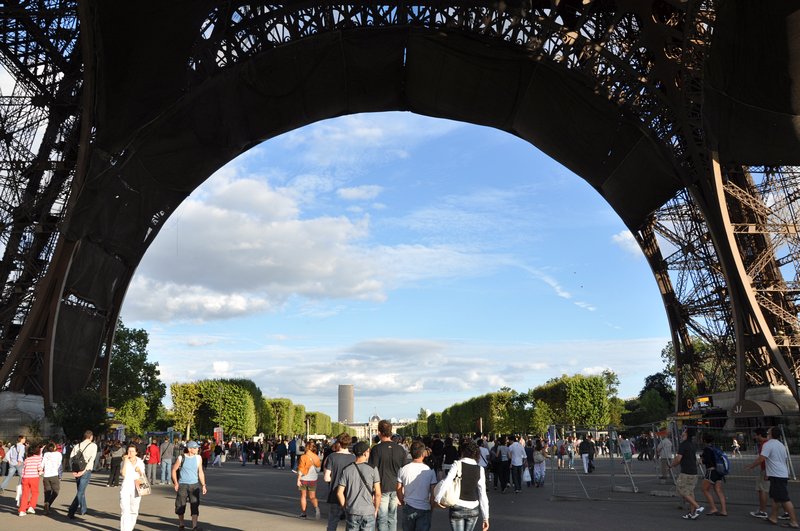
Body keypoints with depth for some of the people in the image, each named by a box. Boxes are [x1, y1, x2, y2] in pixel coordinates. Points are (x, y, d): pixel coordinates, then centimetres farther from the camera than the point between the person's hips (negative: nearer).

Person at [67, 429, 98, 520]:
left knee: (81, 490, 20)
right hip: (86, 471, -5)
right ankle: (71, 511, -15)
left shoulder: (77, 445, 11)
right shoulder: (93, 445, -2)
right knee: (80, 491, -4)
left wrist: (73, 470, -3)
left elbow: (71, 458, 1)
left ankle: (83, 509, 34)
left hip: (77, 471, 5)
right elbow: (92, 459, -13)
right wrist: (84, 470, -14)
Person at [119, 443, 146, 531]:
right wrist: (126, 461, -18)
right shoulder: (124, 462, -1)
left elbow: (143, 476, 10)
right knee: (125, 511, -14)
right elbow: (123, 474, -18)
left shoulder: (140, 462, 6)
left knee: (134, 511, 12)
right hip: (126, 488, -3)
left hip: (136, 488, 3)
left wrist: (139, 471, -10)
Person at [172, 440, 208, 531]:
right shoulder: (181, 458, -4)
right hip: (182, 485, -1)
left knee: (195, 505, -6)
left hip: (194, 485, 1)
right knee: (181, 505, 5)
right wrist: (176, 483, -3)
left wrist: (203, 485, 3)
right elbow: (174, 470, 5)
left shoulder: (198, 458, 3)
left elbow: (200, 472, 7)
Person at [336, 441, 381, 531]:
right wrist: (376, 509, 6)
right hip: (368, 511, -2)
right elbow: (377, 493, -8)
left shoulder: (346, 470, -2)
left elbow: (339, 492, -3)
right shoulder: (372, 469, -7)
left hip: (352, 511, 2)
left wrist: (345, 507, 11)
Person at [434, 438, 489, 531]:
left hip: (457, 508, -3)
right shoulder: (480, 469, -1)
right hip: (473, 509, 3)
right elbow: (482, 495, -1)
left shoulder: (458, 464, -10)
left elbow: (446, 482, -24)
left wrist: (437, 499, -14)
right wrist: (486, 517, 2)